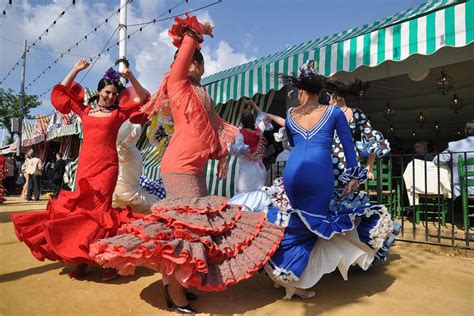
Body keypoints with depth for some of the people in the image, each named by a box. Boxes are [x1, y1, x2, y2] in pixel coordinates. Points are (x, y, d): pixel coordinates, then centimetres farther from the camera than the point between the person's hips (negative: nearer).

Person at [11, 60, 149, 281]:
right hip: (84, 165, 4)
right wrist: (76, 70, 19)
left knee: (99, 209, -10)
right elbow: (63, 90, 23)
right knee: (81, 208, 2)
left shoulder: (119, 113, 7)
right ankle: (82, 259, 11)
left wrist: (130, 77, -6)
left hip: (106, 165, -3)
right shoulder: (84, 111, 15)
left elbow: (141, 98, 2)